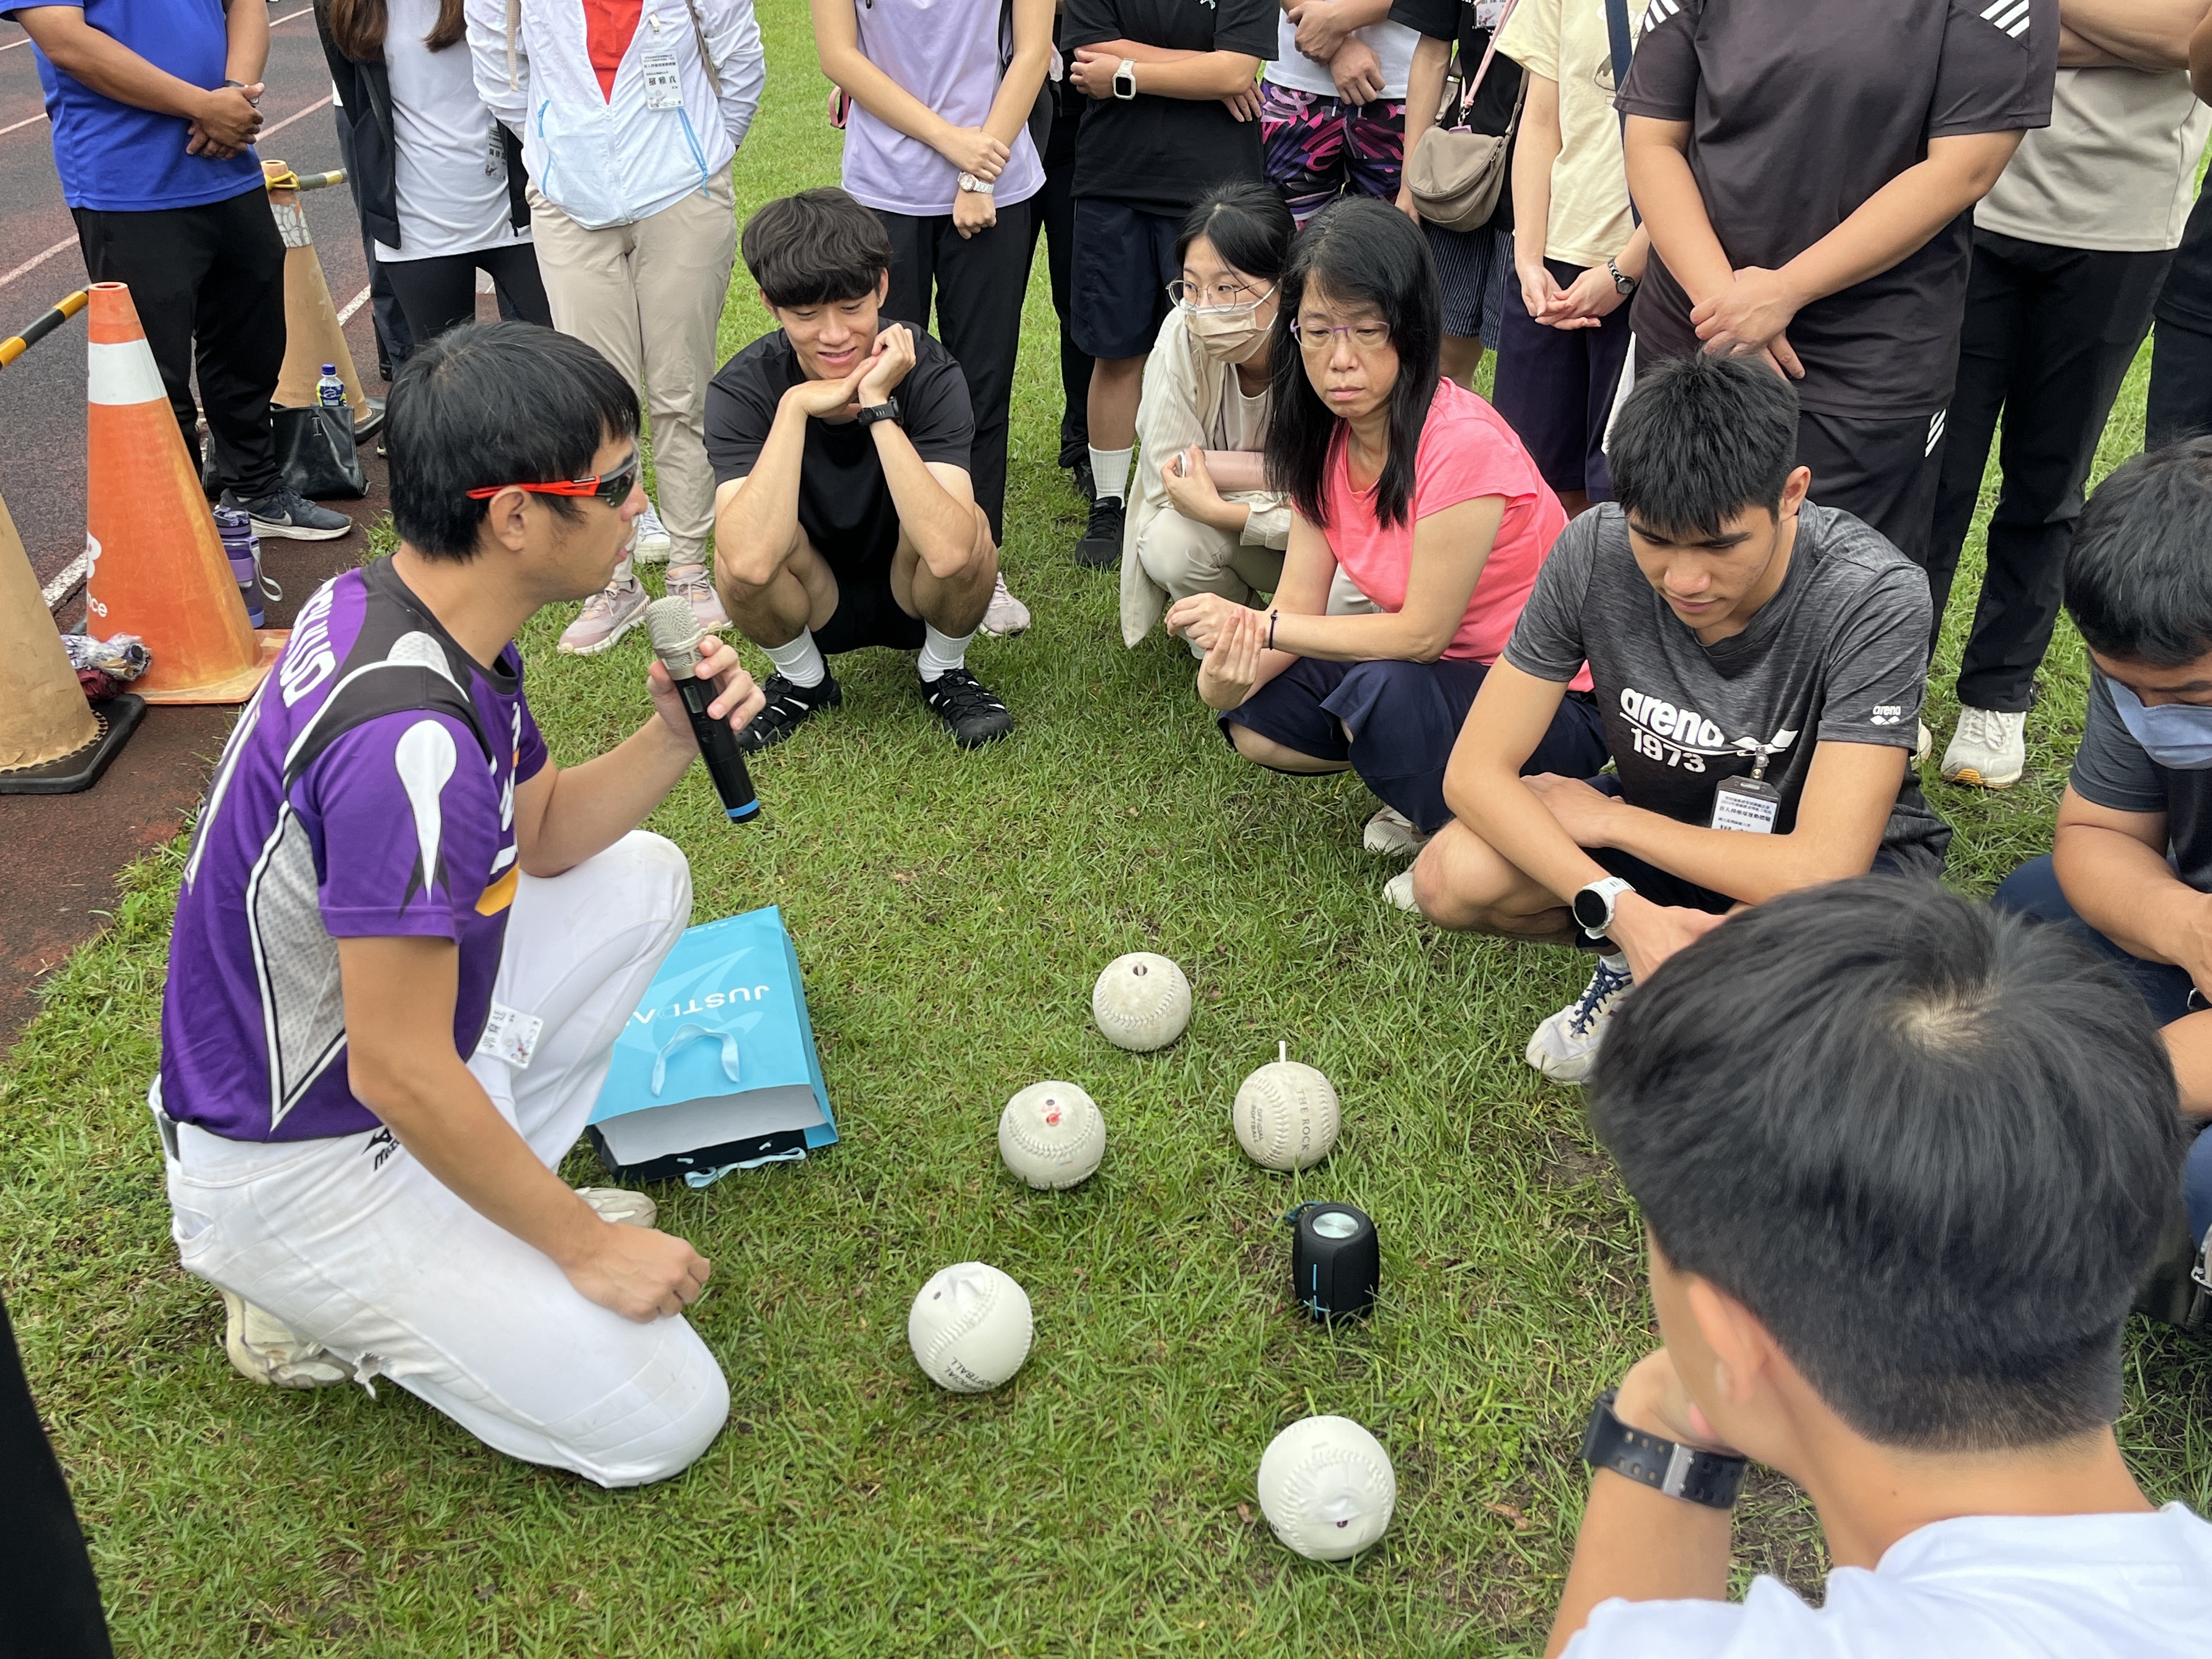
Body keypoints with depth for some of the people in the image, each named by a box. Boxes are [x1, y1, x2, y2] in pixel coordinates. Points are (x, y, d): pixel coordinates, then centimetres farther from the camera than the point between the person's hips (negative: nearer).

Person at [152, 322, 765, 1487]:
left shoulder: (399, 607, -4)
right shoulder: (409, 738, -34)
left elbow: (544, 835, 11)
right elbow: (400, 1074, -29)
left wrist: (673, 738, -8)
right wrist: (589, 1244, -16)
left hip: (370, 1037, 9)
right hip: (297, 1163, -9)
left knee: (643, 877, 14)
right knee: (661, 1418, -7)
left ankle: (493, 1201, 14)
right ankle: (317, 1291, 6)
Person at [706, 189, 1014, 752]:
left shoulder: (929, 372, -22)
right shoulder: (742, 390, -20)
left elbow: (948, 552, -38)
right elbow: (750, 562, -38)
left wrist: (877, 406, -36)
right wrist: (796, 406, -35)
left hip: (915, 597, 0)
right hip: (813, 608, 1)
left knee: (968, 535, -32)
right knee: (740, 565, -31)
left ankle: (944, 670, 1)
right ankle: (802, 680, 3)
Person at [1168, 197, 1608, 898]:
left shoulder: (1462, 445, -28)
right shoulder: (1327, 436, -3)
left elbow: (1422, 633, -25)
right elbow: (1299, 603, -6)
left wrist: (1257, 626, -26)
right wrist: (1228, 668, -28)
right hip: (1442, 672, 7)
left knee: (1383, 695, -35)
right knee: (1256, 722, -10)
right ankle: (1429, 786, 11)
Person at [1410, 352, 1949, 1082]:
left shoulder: (1875, 598, -30)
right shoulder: (1594, 551, -21)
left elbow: (1822, 869, -33)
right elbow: (1475, 772, -20)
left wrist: (1606, 817, -22)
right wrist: (1623, 909, -34)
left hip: (1849, 856, -3)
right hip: (1663, 824, 3)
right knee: (1451, 878, -23)